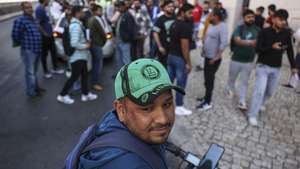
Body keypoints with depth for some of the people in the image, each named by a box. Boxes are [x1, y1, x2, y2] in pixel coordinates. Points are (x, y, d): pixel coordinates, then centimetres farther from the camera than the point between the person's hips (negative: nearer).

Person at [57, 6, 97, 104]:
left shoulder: (77, 24, 11)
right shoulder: (76, 26, -21)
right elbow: (74, 43, -30)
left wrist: (85, 42, 7)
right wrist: (86, 46, -17)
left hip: (81, 55, 10)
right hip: (77, 56, -10)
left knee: (84, 75, 16)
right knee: (74, 77, -1)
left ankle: (85, 94, 27)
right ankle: (62, 95, 12)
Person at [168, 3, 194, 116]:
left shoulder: (174, 24, 11)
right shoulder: (185, 26, -19)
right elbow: (184, 46, -21)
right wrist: (188, 63, -16)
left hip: (171, 56, 9)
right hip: (180, 58, -9)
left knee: (169, 80, 16)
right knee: (181, 84, 4)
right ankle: (179, 107, 16)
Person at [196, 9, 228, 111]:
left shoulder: (222, 27, -17)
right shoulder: (212, 26, 10)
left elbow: (224, 43, -27)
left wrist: (216, 57, -26)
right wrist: (204, 50, 15)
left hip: (214, 59, -9)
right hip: (207, 56, 9)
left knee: (209, 80, -4)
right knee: (207, 79, 16)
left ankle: (208, 103, 6)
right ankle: (207, 97, 30)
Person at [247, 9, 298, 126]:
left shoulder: (287, 33, 0)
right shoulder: (265, 32, -11)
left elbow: (290, 50, 6)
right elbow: (258, 49, -16)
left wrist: (293, 66, 4)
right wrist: (272, 47, -32)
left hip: (276, 68, 5)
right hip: (263, 66, -4)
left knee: (270, 91, 16)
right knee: (260, 90, -9)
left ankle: (260, 103, 45)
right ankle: (252, 115, 0)